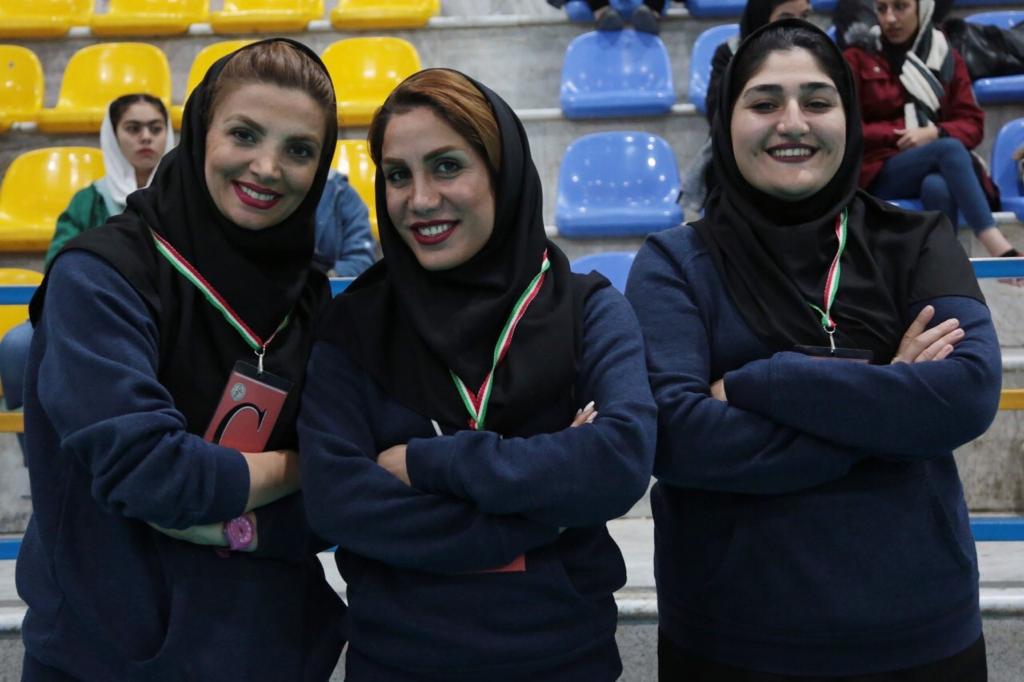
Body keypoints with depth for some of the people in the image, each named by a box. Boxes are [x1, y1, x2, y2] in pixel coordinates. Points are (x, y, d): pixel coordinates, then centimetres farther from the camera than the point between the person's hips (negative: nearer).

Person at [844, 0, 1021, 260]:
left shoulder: (947, 57, 14)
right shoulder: (857, 58, 7)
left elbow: (973, 124, 8)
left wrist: (935, 134, -13)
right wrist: (899, 135, -9)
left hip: (939, 172, 2)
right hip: (880, 173, -2)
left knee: (937, 187, -36)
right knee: (950, 148, -32)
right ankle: (998, 246, -43)